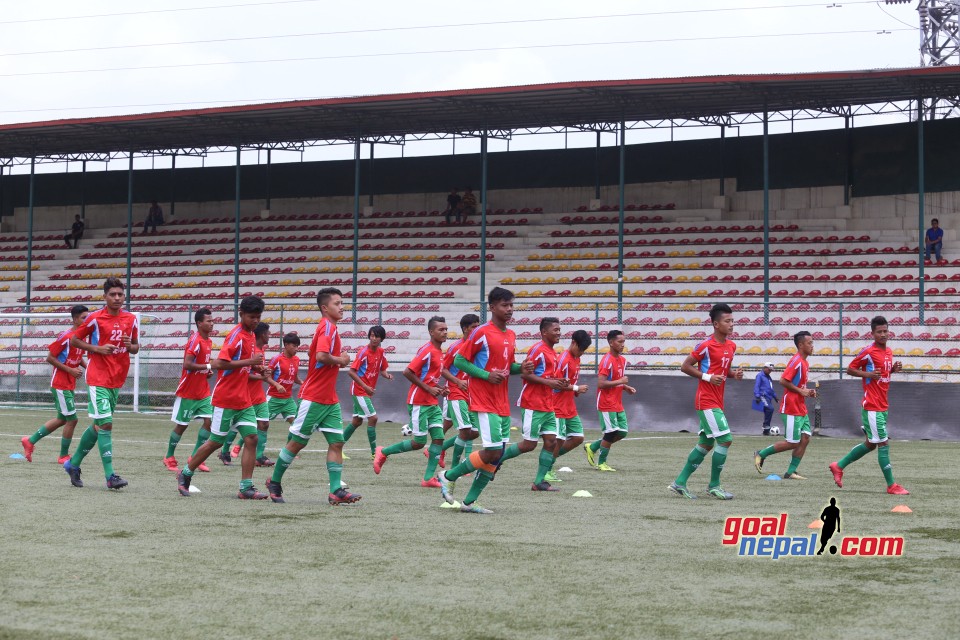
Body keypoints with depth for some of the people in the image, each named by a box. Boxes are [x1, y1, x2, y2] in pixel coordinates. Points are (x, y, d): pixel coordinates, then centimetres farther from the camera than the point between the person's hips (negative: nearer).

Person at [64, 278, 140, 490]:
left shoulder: (131, 319, 7)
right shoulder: (95, 318, -6)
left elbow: (136, 347, 16)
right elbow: (74, 340, 1)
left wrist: (130, 346, -8)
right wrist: (97, 349, -13)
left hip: (117, 380, 6)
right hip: (98, 379, -6)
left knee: (99, 425, 13)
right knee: (105, 424, -12)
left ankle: (73, 464, 29)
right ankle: (110, 476, -13)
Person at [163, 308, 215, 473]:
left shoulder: (207, 341, 9)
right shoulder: (195, 340, -18)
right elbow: (187, 364, -27)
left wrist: (208, 372, 5)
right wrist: (208, 366, -22)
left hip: (203, 391, 8)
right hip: (188, 391, -8)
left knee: (209, 421, -3)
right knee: (181, 425, 3)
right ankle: (169, 458, 19)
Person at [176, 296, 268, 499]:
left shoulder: (251, 336, 11)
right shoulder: (236, 335, -15)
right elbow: (219, 363, -24)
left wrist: (255, 367, 4)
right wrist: (249, 361, -24)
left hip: (244, 400, 7)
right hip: (226, 399, -7)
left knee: (251, 438, -4)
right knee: (216, 441, 2)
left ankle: (246, 488, -3)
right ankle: (185, 474, 20)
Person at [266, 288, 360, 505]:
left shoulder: (330, 328, 15)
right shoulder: (327, 327, -15)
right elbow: (321, 356, -29)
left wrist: (339, 360, 3)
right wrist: (341, 360, -13)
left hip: (329, 399, 9)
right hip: (314, 397, -9)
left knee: (337, 442, 0)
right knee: (297, 442, 2)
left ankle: (336, 491, -4)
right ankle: (274, 482, 15)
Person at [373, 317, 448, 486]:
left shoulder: (439, 352, 12)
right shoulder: (427, 350, -15)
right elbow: (407, 372, -21)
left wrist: (439, 389, 7)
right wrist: (428, 389, -18)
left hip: (432, 403, 9)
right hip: (419, 403, -8)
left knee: (439, 438, -2)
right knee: (419, 442, -4)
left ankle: (428, 478, -1)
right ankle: (383, 452, 13)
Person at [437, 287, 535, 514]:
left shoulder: (511, 336, 13)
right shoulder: (482, 333, -10)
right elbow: (459, 361, -9)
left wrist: (521, 368, 3)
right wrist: (487, 375, -19)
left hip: (502, 404, 8)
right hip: (484, 402, -8)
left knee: (498, 454, 4)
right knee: (493, 452, -14)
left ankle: (469, 501, 12)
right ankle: (448, 476, 5)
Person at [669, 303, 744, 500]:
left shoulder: (731, 346, 11)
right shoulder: (706, 345, -13)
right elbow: (685, 366, -9)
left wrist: (734, 374, 3)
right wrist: (708, 377, -19)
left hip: (716, 402, 9)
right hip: (707, 401, -9)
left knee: (706, 444, 12)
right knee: (725, 439, -12)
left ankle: (680, 482, 19)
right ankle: (714, 485, -1)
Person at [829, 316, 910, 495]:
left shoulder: (889, 352, 12)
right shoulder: (868, 352, -11)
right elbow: (850, 369, -5)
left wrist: (894, 369, 5)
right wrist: (867, 374, -20)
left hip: (883, 406, 9)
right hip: (872, 406, -9)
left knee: (871, 444, 16)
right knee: (883, 443, -7)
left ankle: (838, 466, 28)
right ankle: (891, 486, -3)